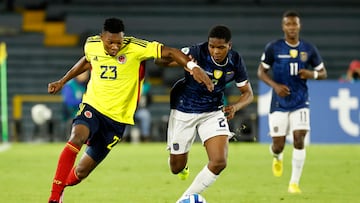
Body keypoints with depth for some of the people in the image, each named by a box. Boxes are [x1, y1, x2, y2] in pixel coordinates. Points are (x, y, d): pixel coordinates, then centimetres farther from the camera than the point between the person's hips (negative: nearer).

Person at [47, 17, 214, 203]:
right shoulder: (91, 45, -2)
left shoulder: (135, 47, -13)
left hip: (116, 118, -1)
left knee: (81, 171, 1)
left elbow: (169, 52, -15)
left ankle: (61, 187, 35)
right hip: (92, 107, 1)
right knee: (76, 139, -32)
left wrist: (193, 67, -30)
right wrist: (63, 81, 26)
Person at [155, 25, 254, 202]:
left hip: (213, 112, 3)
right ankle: (183, 164, 48)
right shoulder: (196, 53, -26)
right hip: (184, 112, -3)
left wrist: (235, 106, -25)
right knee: (177, 168, 7)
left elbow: (247, 93, -2)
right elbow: (159, 60, -29)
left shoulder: (235, 61, -13)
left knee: (219, 162, -14)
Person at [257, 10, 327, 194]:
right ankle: (277, 157, 40)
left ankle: (294, 183, -5)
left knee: (299, 139, -15)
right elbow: (261, 72, 3)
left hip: (300, 103, 1)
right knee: (278, 145, 0)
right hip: (279, 103, -1)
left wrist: (312, 74, -13)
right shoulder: (273, 48, -4)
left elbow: (323, 73, 10)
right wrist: (275, 85, -14)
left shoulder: (309, 49, 1)